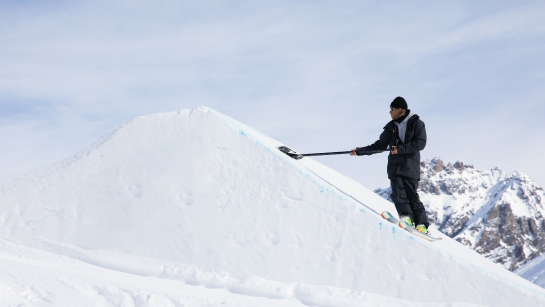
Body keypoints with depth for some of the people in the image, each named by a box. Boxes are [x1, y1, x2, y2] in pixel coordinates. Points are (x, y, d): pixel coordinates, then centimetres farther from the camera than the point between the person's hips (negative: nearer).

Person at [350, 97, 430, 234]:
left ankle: (422, 225, -2)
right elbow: (380, 145, 21)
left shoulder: (416, 124, 2)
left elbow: (421, 143, -10)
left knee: (411, 194, -8)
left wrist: (401, 149, -18)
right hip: (395, 166, 4)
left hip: (411, 166, -4)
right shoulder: (390, 127, 16)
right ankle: (406, 217, -15)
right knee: (398, 193, -15)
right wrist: (360, 151, 15)